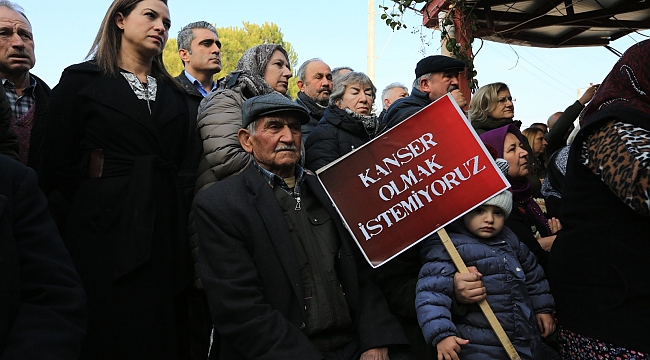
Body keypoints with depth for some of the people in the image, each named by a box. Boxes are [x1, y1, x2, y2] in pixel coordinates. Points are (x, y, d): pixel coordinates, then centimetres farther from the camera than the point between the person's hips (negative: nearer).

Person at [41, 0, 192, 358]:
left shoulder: (174, 93, 15)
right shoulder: (81, 80, 3)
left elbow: (181, 162, 12)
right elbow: (59, 164, -2)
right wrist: (97, 206, -2)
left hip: (167, 231, 4)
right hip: (107, 230, -4)